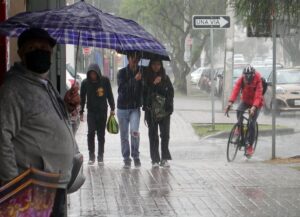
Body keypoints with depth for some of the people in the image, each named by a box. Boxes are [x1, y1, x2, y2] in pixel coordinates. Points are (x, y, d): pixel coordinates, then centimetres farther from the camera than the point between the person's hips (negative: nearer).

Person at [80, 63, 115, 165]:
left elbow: (110, 95, 5)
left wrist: (112, 108, 4)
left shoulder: (105, 81, -5)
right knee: (91, 132, -11)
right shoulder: (85, 83, -3)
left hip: (102, 111, 0)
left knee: (101, 134, 5)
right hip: (91, 111, 0)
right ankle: (91, 156, -3)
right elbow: (82, 98, 5)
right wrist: (81, 112, 6)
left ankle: (100, 156, 13)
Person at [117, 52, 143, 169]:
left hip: (135, 108, -1)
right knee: (124, 135, 6)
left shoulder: (142, 72, 0)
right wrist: (134, 79, -27)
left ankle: (136, 156, -2)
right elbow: (122, 88, -17)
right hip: (122, 108, 1)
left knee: (134, 131, -19)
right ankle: (126, 158, 18)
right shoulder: (122, 73, -2)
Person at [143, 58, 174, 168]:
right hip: (151, 110, -1)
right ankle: (155, 160, 5)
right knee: (153, 135, 2)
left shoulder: (165, 78, 7)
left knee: (165, 134, -3)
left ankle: (164, 159, 2)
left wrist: (169, 106, -3)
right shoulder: (147, 78, 3)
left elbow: (171, 92, 7)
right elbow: (144, 93, 1)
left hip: (164, 110, 1)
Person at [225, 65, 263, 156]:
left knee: (252, 125, -12)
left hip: (256, 103, -3)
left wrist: (254, 107, -51)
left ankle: (250, 146, -1)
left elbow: (258, 95, -35)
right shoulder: (241, 80, -18)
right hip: (245, 100, 3)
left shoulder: (258, 80, -26)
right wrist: (230, 102, -46)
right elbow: (235, 90, -31)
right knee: (239, 111, -31)